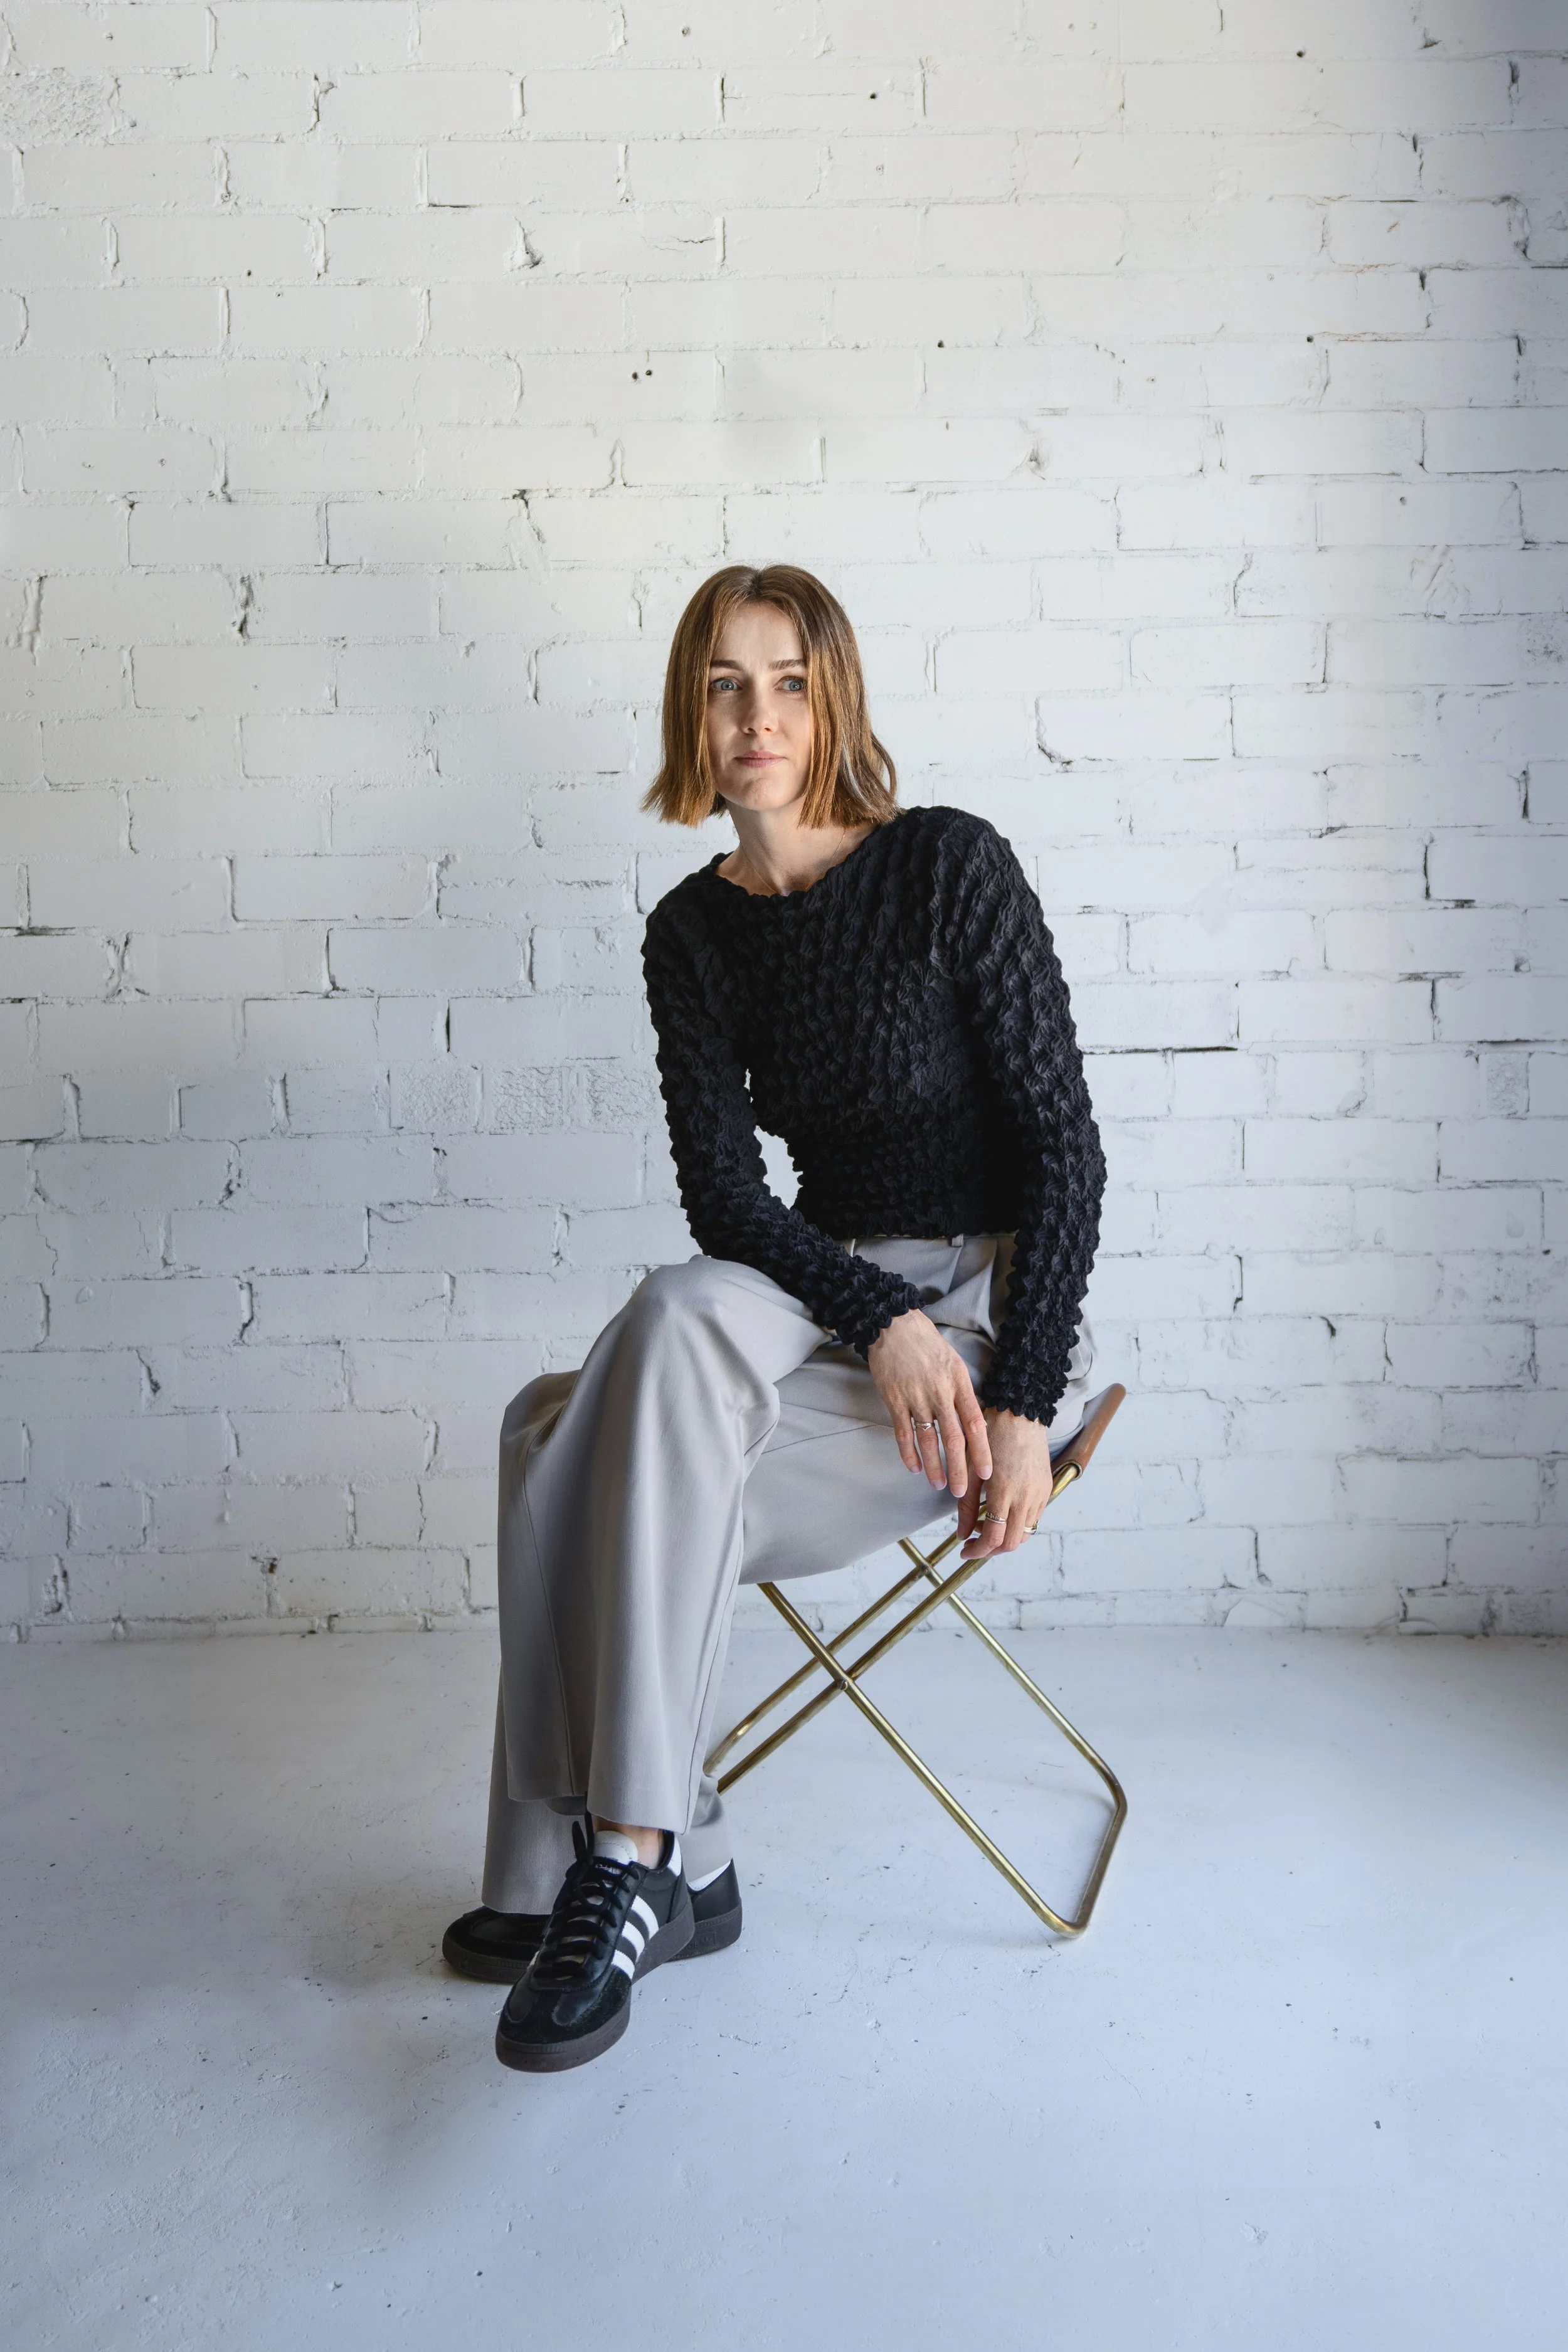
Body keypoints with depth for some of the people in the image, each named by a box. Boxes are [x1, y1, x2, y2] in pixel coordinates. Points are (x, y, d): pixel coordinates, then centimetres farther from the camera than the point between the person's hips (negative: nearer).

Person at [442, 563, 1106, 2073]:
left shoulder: (949, 867, -9)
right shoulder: (692, 933, 5)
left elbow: (1062, 1148, -10)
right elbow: (723, 1195, -2)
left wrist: (1023, 1408, -18)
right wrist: (881, 1320, -20)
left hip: (991, 1300, -5)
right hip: (824, 1294, 5)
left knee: (683, 1323, -29)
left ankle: (629, 1864, -21)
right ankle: (664, 1870, -10)